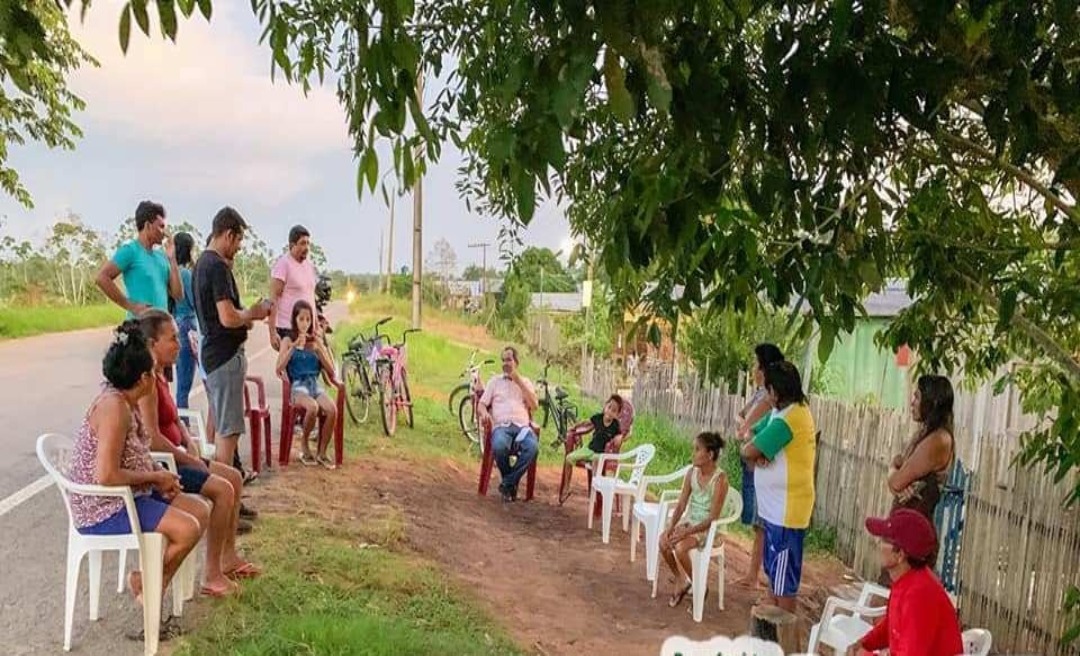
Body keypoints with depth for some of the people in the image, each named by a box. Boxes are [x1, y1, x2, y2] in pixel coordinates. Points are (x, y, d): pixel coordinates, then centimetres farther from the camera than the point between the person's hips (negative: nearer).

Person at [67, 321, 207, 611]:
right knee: (187, 529, -21)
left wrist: (159, 474, -1)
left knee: (200, 511, 4)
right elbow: (106, 475, -30)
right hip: (102, 509, -10)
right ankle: (142, 581, 5)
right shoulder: (114, 407, -24)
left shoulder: (125, 401, 6)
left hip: (126, 496, 10)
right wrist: (155, 477, -17)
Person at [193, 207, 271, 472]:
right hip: (225, 354, -10)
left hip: (210, 352, 10)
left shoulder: (203, 262, 13)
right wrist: (253, 313, -8)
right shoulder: (218, 266, -18)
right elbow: (228, 318, -26)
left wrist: (245, 316, 11)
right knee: (229, 429, -6)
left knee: (220, 426, 18)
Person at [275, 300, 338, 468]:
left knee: (332, 409, -29)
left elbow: (331, 371, 8)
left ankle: (321, 453, -12)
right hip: (297, 386, -3)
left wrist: (318, 349, -5)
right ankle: (304, 445, -8)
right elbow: (279, 370, -7)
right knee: (312, 407, -35)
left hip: (315, 384, 3)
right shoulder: (288, 340, 7)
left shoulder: (316, 341, 14)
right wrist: (294, 346, -14)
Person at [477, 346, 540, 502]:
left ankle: (508, 483, -21)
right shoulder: (495, 381, 20)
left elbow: (534, 405, 5)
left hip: (522, 426, 1)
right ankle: (512, 482, -12)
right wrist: (484, 413, -11)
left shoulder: (525, 382, 21)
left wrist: (519, 381, 1)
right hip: (501, 426, -1)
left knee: (533, 447, -35)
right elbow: (481, 405, 14)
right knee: (500, 446, -38)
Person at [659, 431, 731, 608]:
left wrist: (687, 532, -26)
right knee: (663, 541, -18)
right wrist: (671, 527, -16)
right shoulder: (691, 473, -1)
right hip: (688, 521, 6)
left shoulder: (720, 479, -20)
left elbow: (713, 518, -20)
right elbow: (681, 505, 0)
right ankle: (680, 580, 6)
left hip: (707, 528, -6)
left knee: (680, 547, -28)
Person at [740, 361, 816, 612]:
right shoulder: (781, 412, 8)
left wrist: (753, 452, -1)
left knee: (784, 578, 1)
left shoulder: (789, 418, -22)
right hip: (775, 508, 10)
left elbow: (749, 452, -23)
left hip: (786, 511, -10)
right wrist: (757, 453, -10)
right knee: (774, 572, 19)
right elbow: (748, 441, 10)